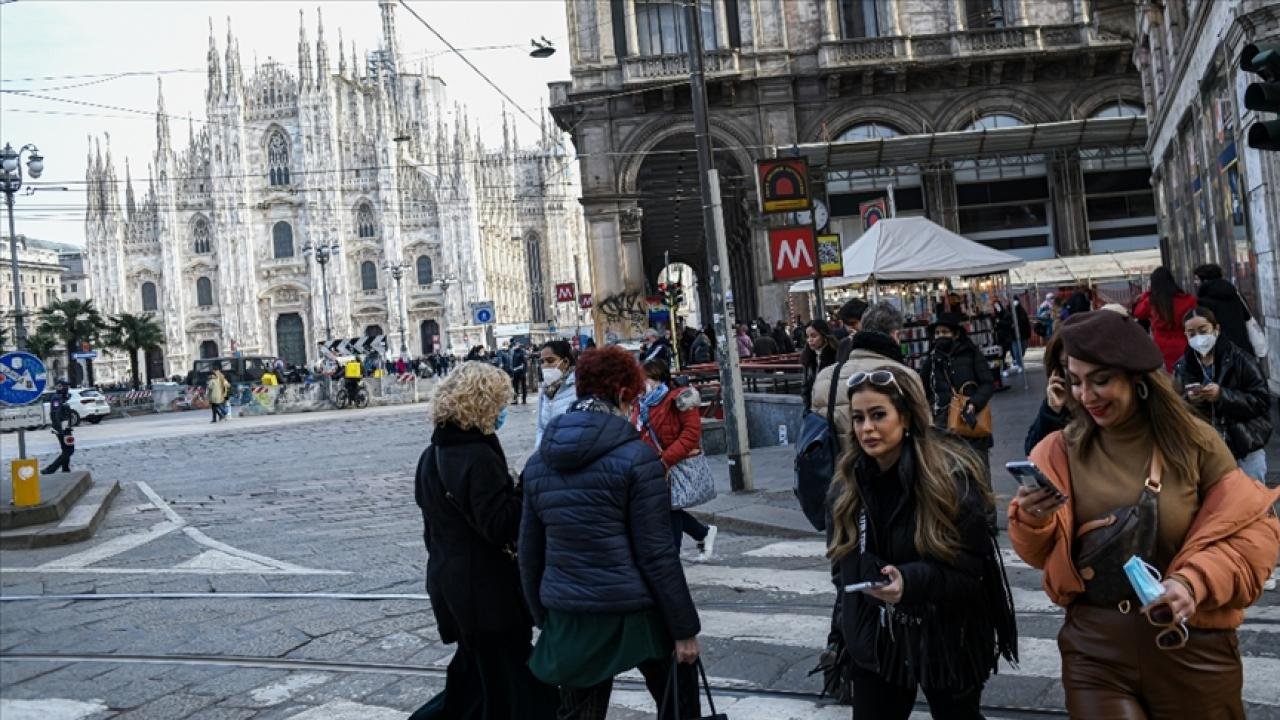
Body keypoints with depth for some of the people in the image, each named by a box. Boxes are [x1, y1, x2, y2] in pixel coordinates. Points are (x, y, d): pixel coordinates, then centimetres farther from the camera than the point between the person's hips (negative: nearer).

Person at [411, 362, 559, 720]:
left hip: (448, 581, 9)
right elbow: (500, 526, -23)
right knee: (512, 682, 3)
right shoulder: (479, 457, -21)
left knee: (475, 671, 24)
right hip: (486, 588, -9)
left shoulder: (432, 455, 7)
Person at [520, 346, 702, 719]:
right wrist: (685, 628, -6)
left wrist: (543, 618, 20)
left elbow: (530, 553, 10)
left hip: (568, 619, 5)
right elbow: (657, 554, -13)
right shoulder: (636, 458, -12)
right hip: (634, 614, -5)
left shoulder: (538, 462, 5)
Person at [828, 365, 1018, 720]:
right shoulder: (851, 480, -2)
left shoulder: (951, 474, -17)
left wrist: (911, 580, -31)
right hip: (876, 640, 4)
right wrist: (853, 626, 2)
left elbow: (972, 566, -17)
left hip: (946, 640, -3)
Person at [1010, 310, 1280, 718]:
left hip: (1191, 650, 0)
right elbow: (1042, 555, 2)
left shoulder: (1194, 441, -5)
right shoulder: (1063, 451, -2)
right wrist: (1033, 520, -20)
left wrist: (1195, 582, -19)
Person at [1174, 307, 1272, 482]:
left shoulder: (1240, 359, -7)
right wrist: (1188, 401, -19)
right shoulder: (1182, 367, 2)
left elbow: (1262, 401, -11)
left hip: (1247, 447, -2)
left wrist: (1223, 395, -24)